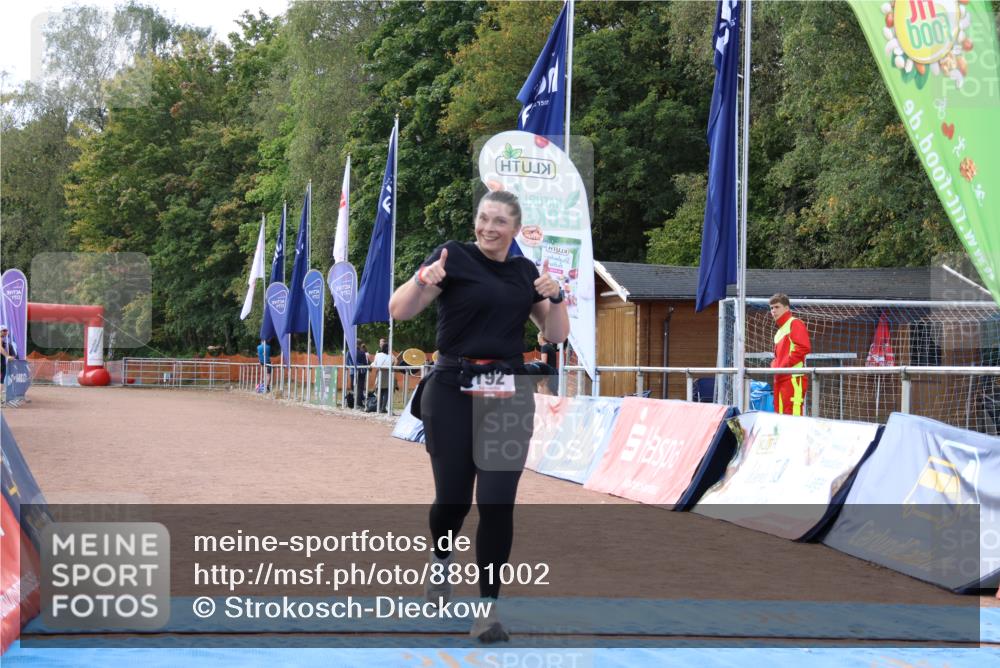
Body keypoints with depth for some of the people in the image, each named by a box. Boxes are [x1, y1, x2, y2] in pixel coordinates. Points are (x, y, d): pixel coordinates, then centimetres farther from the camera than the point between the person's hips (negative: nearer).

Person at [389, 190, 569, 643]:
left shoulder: (526, 271, 12)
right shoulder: (454, 256, -3)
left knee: (497, 502, -6)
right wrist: (423, 280, -30)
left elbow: (556, 334, 15)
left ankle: (488, 607, 2)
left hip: (508, 393, 3)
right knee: (453, 497, 4)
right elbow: (399, 311, -11)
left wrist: (555, 297, -4)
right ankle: (440, 560, 38)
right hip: (453, 391, -3)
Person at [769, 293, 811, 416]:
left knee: (793, 414, -15)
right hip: (780, 378, 9)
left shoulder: (794, 323, -2)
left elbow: (804, 347, -14)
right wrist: (774, 366, 6)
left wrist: (784, 365, -14)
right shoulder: (779, 331, 24)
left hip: (793, 377, -9)